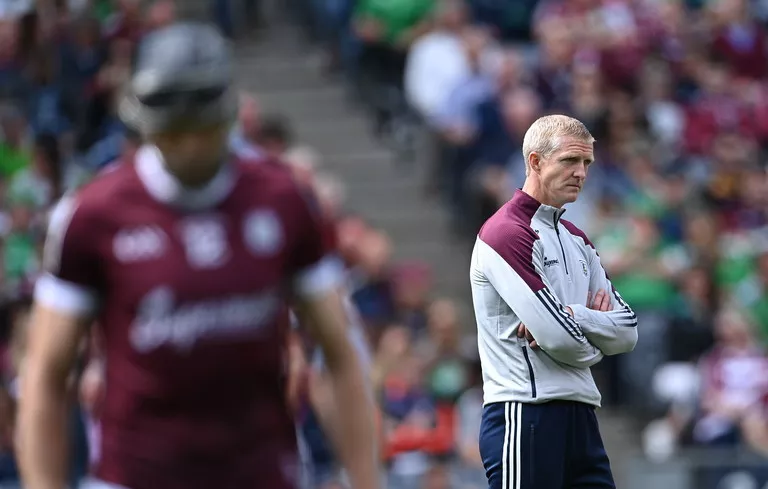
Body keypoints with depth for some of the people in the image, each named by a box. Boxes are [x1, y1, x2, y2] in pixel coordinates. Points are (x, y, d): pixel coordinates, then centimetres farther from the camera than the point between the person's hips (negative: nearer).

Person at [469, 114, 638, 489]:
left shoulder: (576, 240, 19)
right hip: (524, 415, -8)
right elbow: (559, 337, -18)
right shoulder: (506, 233, -10)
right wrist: (594, 341, 4)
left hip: (579, 416, 8)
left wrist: (573, 316, -8)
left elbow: (627, 332, 11)